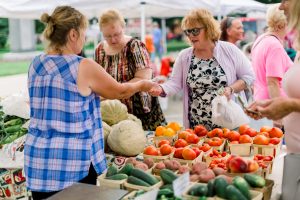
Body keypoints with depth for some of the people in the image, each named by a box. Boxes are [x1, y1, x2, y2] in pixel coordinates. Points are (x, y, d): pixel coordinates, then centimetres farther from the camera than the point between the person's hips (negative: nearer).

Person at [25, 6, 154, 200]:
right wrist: (143, 84, 19)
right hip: (72, 162, -6)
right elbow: (120, 91, 0)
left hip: (37, 159, 6)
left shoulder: (36, 65, 5)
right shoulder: (83, 67, -13)